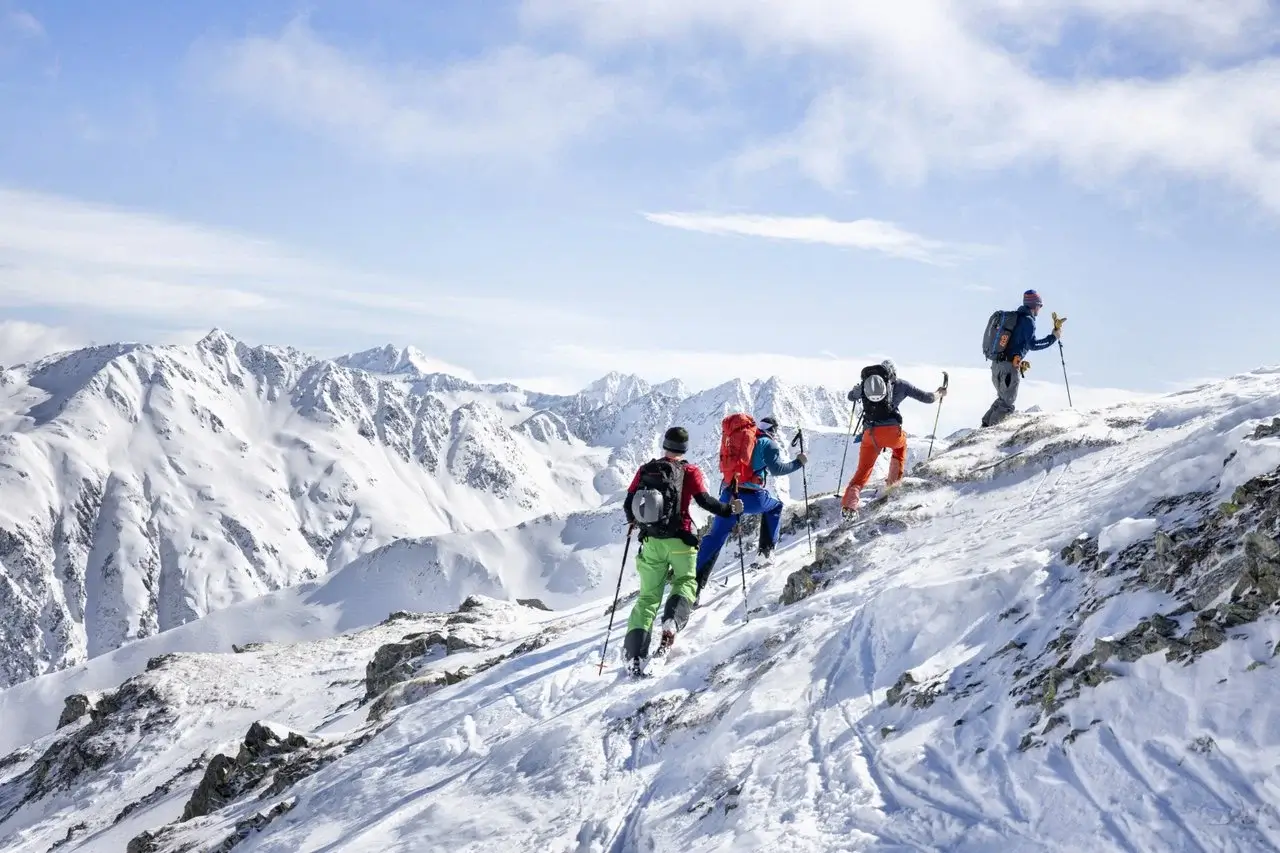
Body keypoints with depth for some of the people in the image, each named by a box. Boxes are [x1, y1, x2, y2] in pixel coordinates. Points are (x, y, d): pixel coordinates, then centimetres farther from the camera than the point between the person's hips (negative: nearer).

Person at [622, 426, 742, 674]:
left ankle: (635, 654, -6)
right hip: (679, 541, -3)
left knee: (648, 595, 9)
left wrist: (634, 520, 31)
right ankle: (672, 621, -17)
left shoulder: (645, 470, 7)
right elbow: (705, 501, -11)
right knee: (685, 582, 17)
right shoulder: (689, 472, -3)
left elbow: (628, 505, 10)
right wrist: (730, 508, 5)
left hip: (651, 542, 3)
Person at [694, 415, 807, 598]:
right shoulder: (767, 443, 3)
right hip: (752, 497, -4)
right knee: (775, 506, 30)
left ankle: (696, 585, -4)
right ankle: (766, 551, 20)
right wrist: (798, 462, 7)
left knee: (714, 539, 7)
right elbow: (777, 469, -6)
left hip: (728, 494, 4)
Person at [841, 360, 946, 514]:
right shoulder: (900, 384, 14)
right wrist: (939, 393, 39)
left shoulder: (865, 383, 20)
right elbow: (927, 398, 18)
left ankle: (849, 501, -15)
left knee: (863, 470, 9)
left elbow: (851, 397, 40)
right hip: (891, 431, -1)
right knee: (901, 443, 35)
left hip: (869, 434, 1)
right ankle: (894, 479, 28)